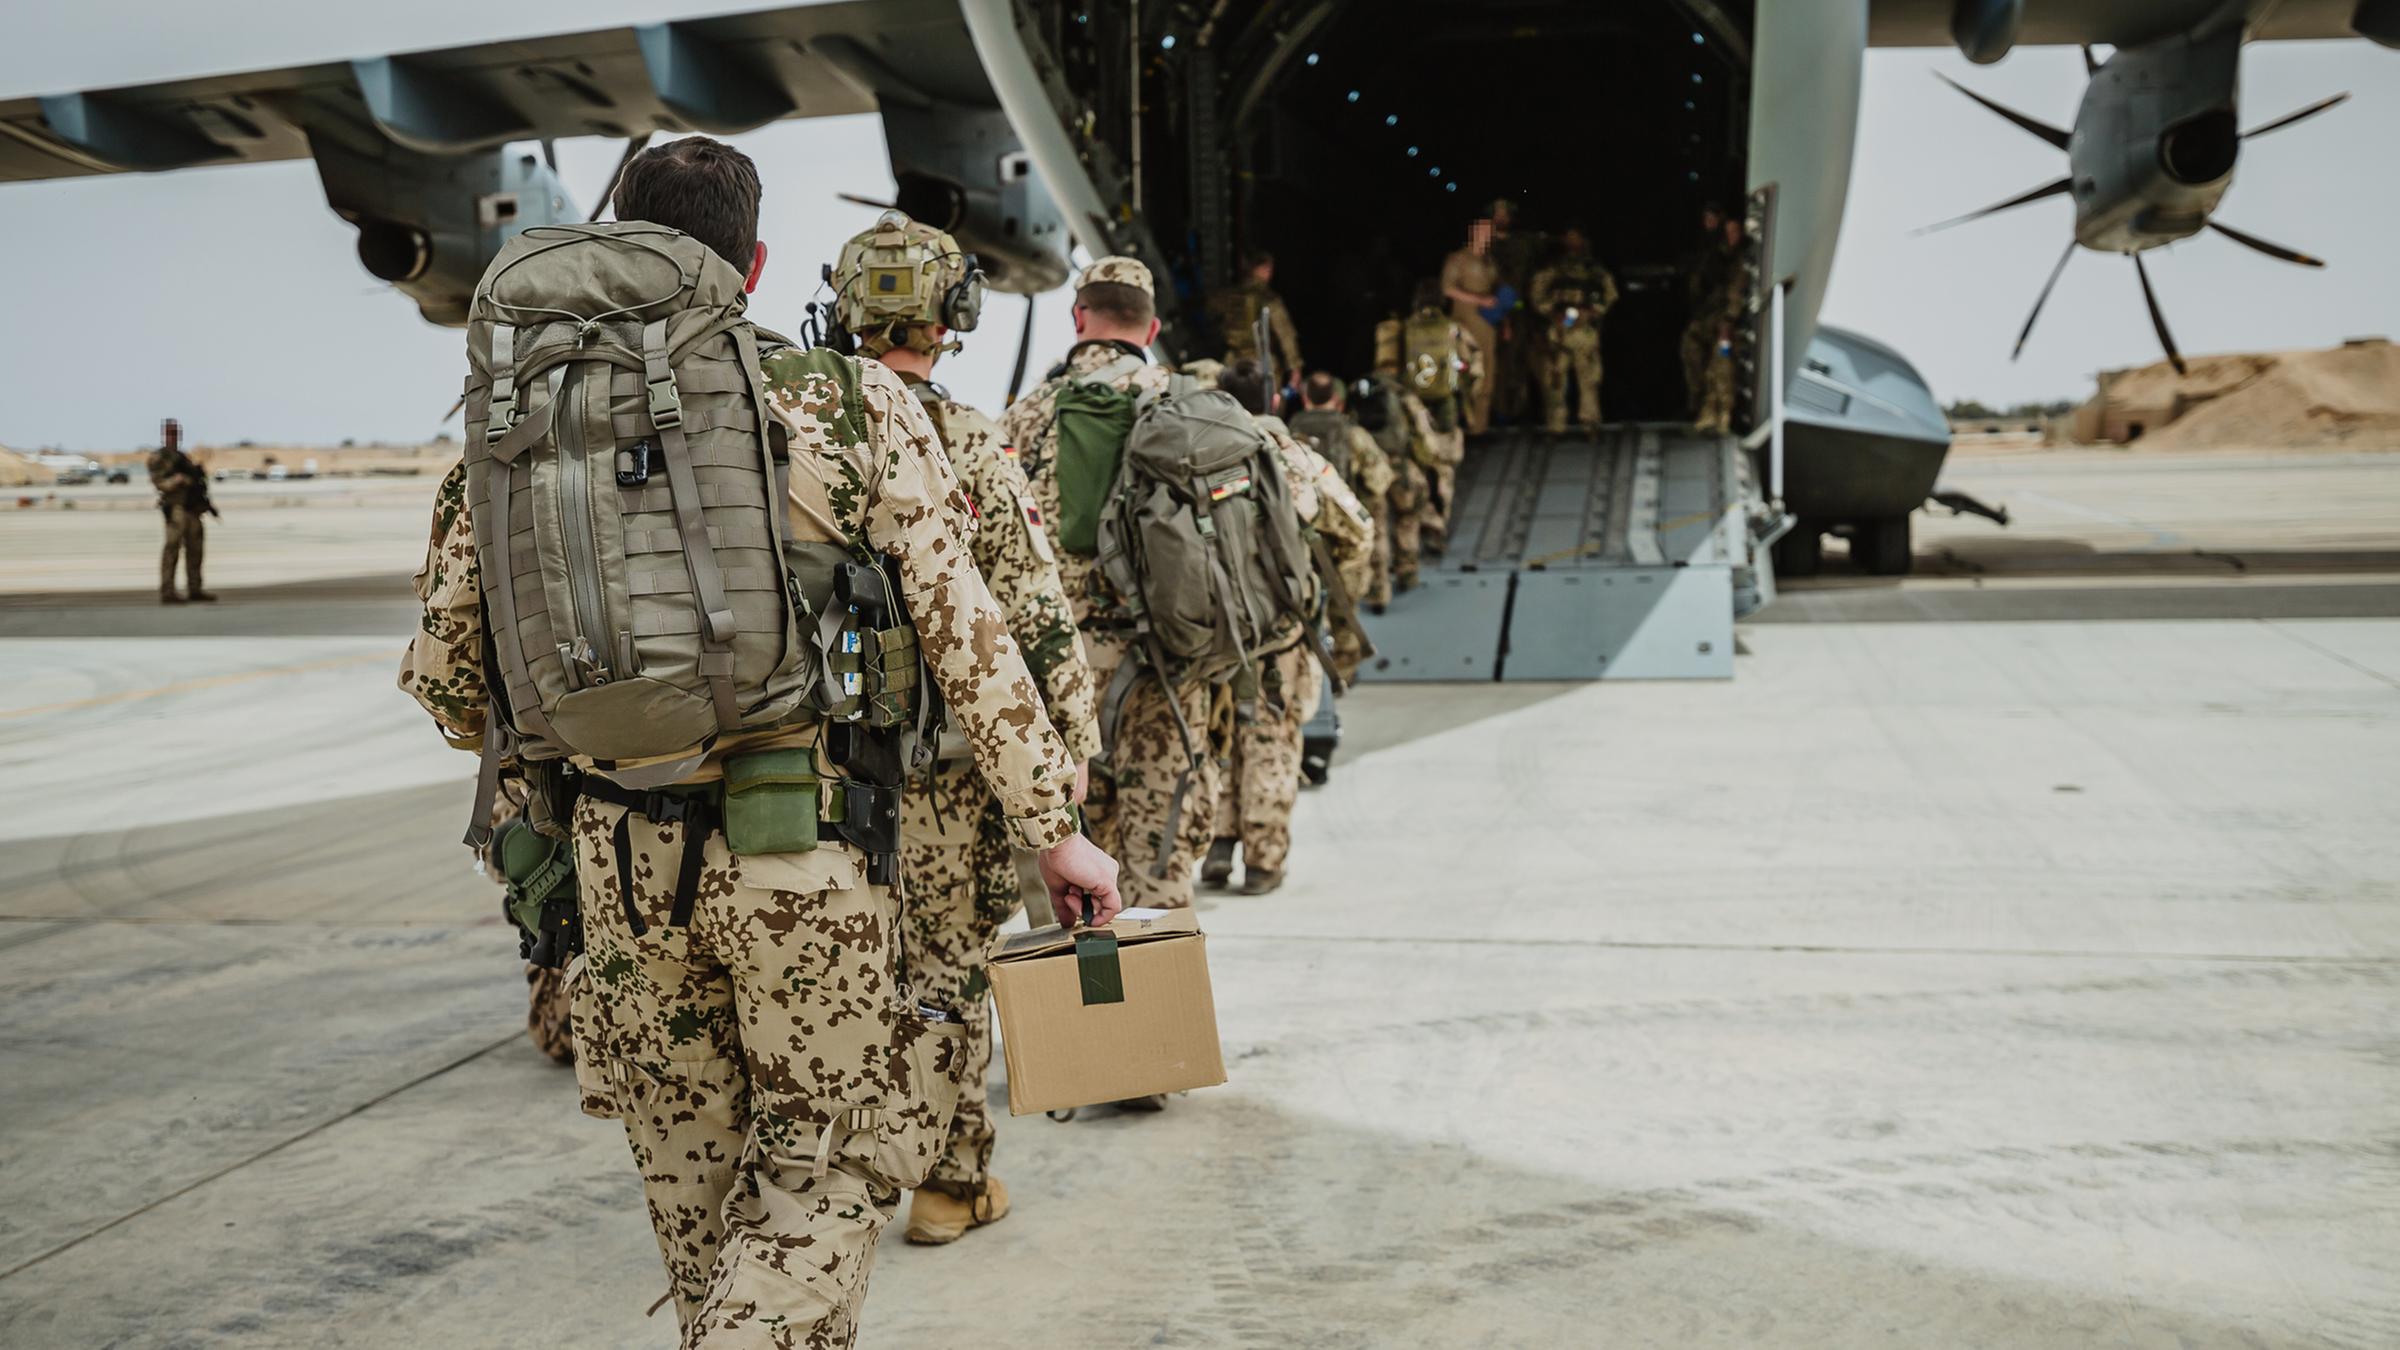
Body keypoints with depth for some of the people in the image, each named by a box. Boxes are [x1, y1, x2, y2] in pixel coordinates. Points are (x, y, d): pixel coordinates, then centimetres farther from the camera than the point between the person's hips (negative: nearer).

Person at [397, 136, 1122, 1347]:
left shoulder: (520, 418, 5)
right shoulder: (851, 403, -3)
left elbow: (441, 674, 9)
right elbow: (964, 632, -6)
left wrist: (533, 750, 30)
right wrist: (1052, 827, 1)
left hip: (621, 852, 3)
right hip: (799, 849, -3)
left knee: (692, 1163, 21)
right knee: (834, 1156, 14)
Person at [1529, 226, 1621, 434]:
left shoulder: (1595, 269, 13)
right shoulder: (1552, 269, 14)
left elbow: (1609, 294, 10)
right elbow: (1538, 295, 11)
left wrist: (1589, 312, -6)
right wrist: (1552, 314, -5)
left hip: (1586, 328, 0)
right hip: (1558, 329, 0)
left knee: (1589, 375, -6)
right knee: (1555, 377, -5)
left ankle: (1589, 420, -1)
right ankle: (1555, 423, -1)